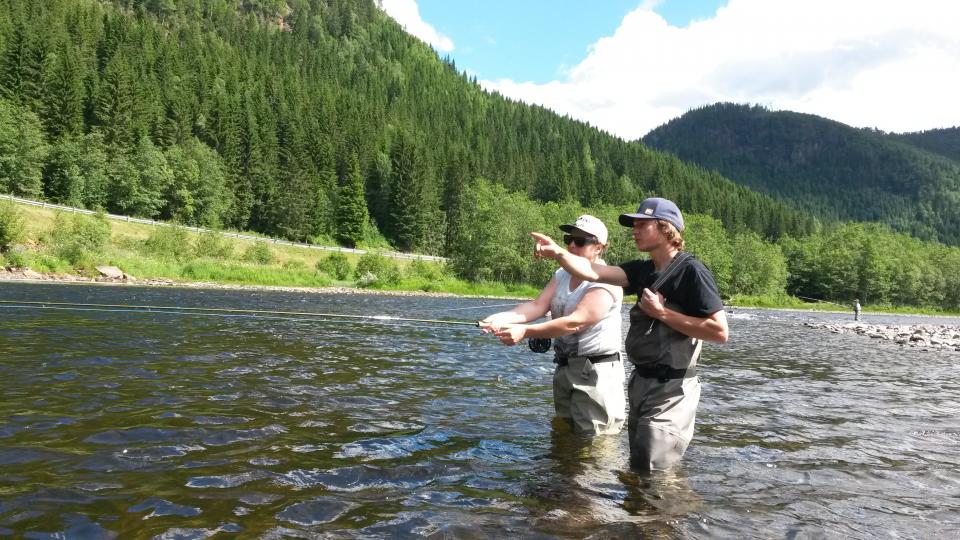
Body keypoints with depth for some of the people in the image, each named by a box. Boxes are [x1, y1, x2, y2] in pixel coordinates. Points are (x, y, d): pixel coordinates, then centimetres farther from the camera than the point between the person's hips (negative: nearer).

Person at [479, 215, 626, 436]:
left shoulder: (606, 282, -17)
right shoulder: (561, 275, 8)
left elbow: (575, 323, -28)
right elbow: (537, 305, -6)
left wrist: (525, 331, -34)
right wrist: (503, 318, -24)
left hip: (596, 373, -8)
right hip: (564, 368, 8)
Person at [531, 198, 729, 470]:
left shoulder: (690, 270, -15)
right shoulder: (644, 270, 7)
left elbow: (720, 331, -21)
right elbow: (594, 272, -6)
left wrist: (662, 313, -19)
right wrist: (557, 252, -21)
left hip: (671, 389, -8)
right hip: (641, 383, 8)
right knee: (637, 464, 23)